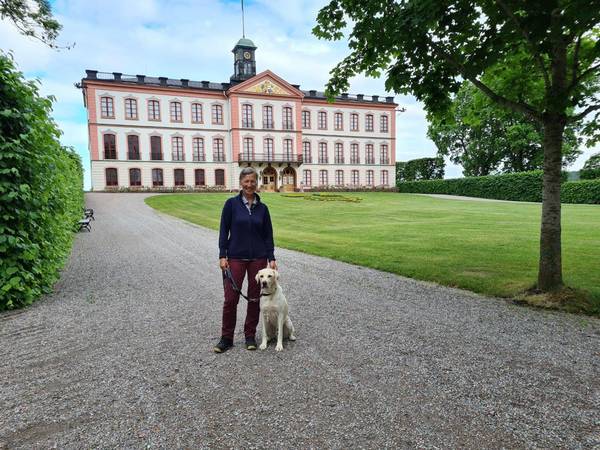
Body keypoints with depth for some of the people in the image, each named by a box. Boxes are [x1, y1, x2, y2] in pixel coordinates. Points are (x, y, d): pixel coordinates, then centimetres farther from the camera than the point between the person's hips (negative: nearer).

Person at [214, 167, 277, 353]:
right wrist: (222, 256, -8)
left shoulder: (262, 208, 4)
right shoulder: (231, 203, -2)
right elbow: (224, 231, -2)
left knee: (254, 298, 8)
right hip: (236, 257, -2)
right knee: (231, 298, 0)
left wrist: (271, 258, -2)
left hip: (258, 258, 2)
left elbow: (268, 235, 6)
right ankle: (226, 338, 15)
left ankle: (250, 336, 22)